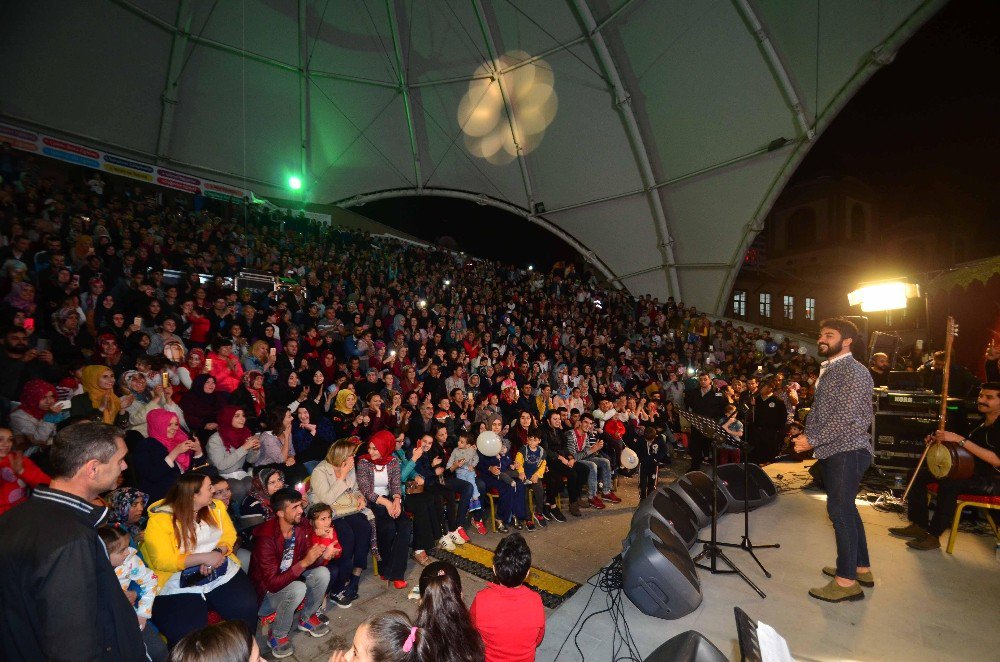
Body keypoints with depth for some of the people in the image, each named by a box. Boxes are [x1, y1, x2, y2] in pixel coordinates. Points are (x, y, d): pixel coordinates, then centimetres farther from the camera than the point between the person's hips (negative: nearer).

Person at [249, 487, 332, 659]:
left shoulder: (302, 526, -11)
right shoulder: (266, 537, -29)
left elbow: (310, 562, -1)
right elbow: (273, 583, -31)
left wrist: (323, 556, -24)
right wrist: (304, 562, -40)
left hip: (290, 578, 6)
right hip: (266, 592, -6)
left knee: (322, 573, -19)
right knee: (298, 588, -33)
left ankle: (306, 619, 8)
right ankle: (277, 636, -5)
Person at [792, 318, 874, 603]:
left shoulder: (854, 372, -13)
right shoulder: (827, 371, 16)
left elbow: (846, 417, -20)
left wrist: (812, 440, -18)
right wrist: (806, 435, 8)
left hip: (847, 450, -9)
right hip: (832, 451, 9)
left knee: (840, 509, -7)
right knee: (845, 508, 17)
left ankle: (847, 581, 2)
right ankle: (861, 567, 31)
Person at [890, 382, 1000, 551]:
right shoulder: (982, 424, 12)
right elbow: (964, 451, 17)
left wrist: (960, 440, -30)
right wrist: (939, 441, 0)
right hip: (971, 472, 9)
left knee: (948, 483, -34)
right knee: (920, 473, 0)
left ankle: (933, 535, -22)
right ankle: (919, 525, 2)